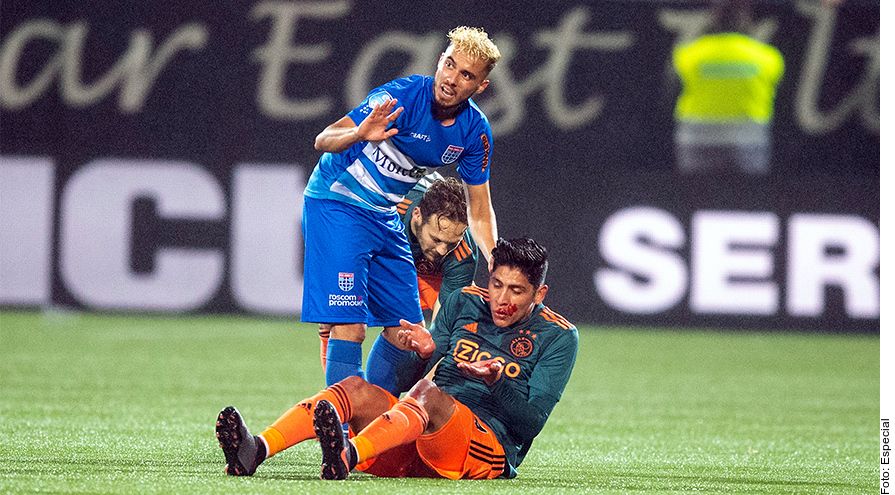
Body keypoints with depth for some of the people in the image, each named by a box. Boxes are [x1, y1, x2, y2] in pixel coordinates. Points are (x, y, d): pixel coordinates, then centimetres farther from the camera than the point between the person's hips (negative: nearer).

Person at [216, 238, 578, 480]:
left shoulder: (558, 336, 6)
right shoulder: (465, 303, 19)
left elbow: (532, 420, -3)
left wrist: (496, 380, -20)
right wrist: (425, 351, -6)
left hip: (491, 443, -5)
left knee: (427, 395, -36)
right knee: (356, 389, -21)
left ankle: (347, 455, -68)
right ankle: (254, 451, -47)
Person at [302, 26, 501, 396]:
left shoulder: (475, 131, -5)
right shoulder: (402, 96, -24)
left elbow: (479, 212, 6)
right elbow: (324, 140, -30)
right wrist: (359, 134, -51)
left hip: (387, 217, 7)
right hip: (336, 202, -7)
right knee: (349, 327, -18)